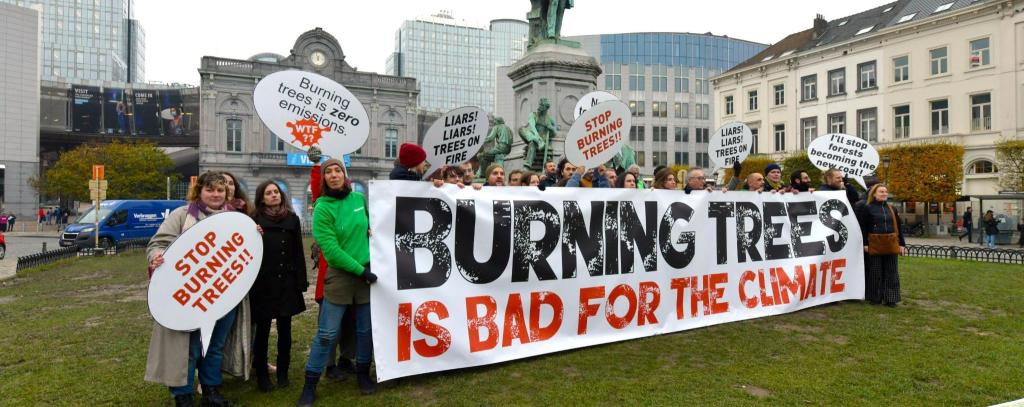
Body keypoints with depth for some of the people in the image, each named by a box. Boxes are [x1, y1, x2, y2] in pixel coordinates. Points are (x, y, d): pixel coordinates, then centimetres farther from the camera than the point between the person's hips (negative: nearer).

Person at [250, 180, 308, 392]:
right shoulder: (255, 220, 1)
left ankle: (283, 372, 21)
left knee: (285, 329, 8)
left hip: (287, 282, 2)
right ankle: (262, 375, 16)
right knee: (263, 329, 4)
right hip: (263, 283, -2)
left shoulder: (292, 219, 7)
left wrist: (301, 282, 1)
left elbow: (298, 252, 6)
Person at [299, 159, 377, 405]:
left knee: (366, 329, 12)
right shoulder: (322, 208, -9)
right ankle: (310, 384, 14)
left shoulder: (359, 199, 4)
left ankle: (363, 374, 29)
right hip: (339, 274, -3)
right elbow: (331, 249, -14)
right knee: (327, 333, 1)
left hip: (367, 270, 4)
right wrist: (360, 270, -15)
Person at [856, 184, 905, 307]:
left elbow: (898, 227, 15)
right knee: (875, 272, 3)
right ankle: (875, 298, 12)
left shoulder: (891, 209, 13)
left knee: (891, 272, 5)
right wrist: (865, 244, -13)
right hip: (874, 245, -4)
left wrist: (902, 244, 9)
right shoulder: (867, 208, -2)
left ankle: (890, 298, 12)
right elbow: (863, 228, -5)